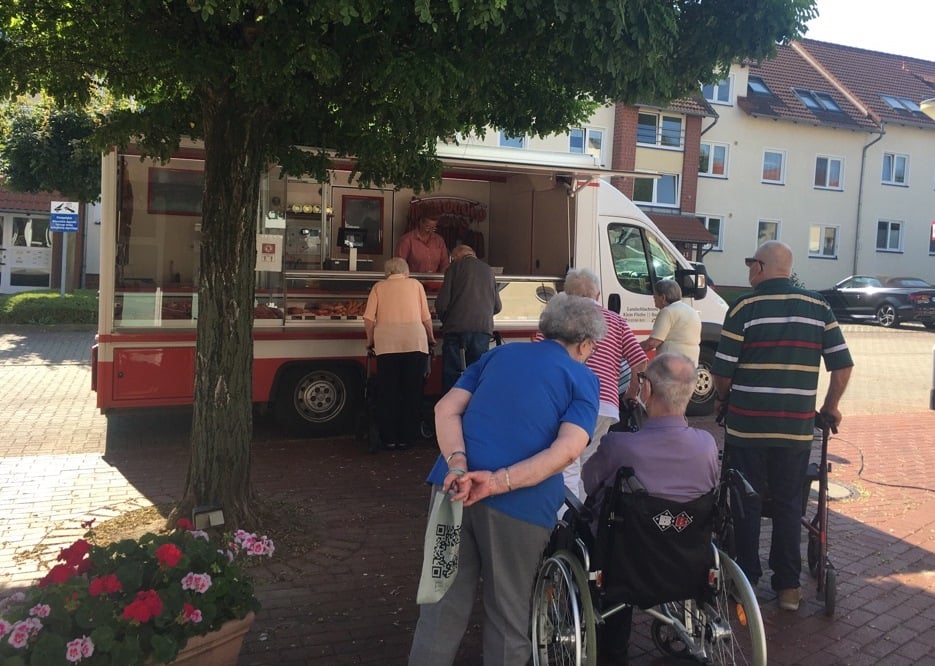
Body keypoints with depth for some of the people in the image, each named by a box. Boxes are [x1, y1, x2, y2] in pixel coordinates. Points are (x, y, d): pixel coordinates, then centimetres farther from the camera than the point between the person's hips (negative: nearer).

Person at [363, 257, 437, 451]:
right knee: (411, 391, 8)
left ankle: (389, 438, 9)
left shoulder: (379, 287, 14)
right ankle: (406, 437, 10)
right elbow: (426, 317, 12)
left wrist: (370, 341, 18)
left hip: (386, 342, 0)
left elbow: (369, 319, 4)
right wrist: (431, 339, 27)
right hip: (415, 341, 0)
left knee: (387, 391, 7)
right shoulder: (415, 284, 15)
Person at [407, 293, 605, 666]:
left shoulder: (499, 354, 18)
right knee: (508, 615, 16)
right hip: (520, 502, -3)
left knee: (443, 604, 16)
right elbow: (567, 450, -13)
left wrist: (458, 465, -10)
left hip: (455, 486, 4)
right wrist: (500, 481, -18)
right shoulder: (583, 379, 5)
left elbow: (446, 409, 4)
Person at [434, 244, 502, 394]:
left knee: (451, 376, 2)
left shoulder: (455, 267, 4)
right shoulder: (488, 270, 16)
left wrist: (445, 321, 15)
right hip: (483, 329, 3)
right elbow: (497, 306, 18)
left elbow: (441, 303, -3)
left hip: (456, 328, -3)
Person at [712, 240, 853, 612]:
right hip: (796, 429, 3)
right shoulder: (819, 309, 3)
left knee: (745, 503, 11)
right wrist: (831, 406, 17)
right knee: (789, 504, 14)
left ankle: (746, 581, 20)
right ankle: (788, 587, 19)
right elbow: (843, 366, 2)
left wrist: (722, 399, 11)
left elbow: (722, 371, -8)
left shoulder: (745, 308, -8)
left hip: (747, 427, -3)